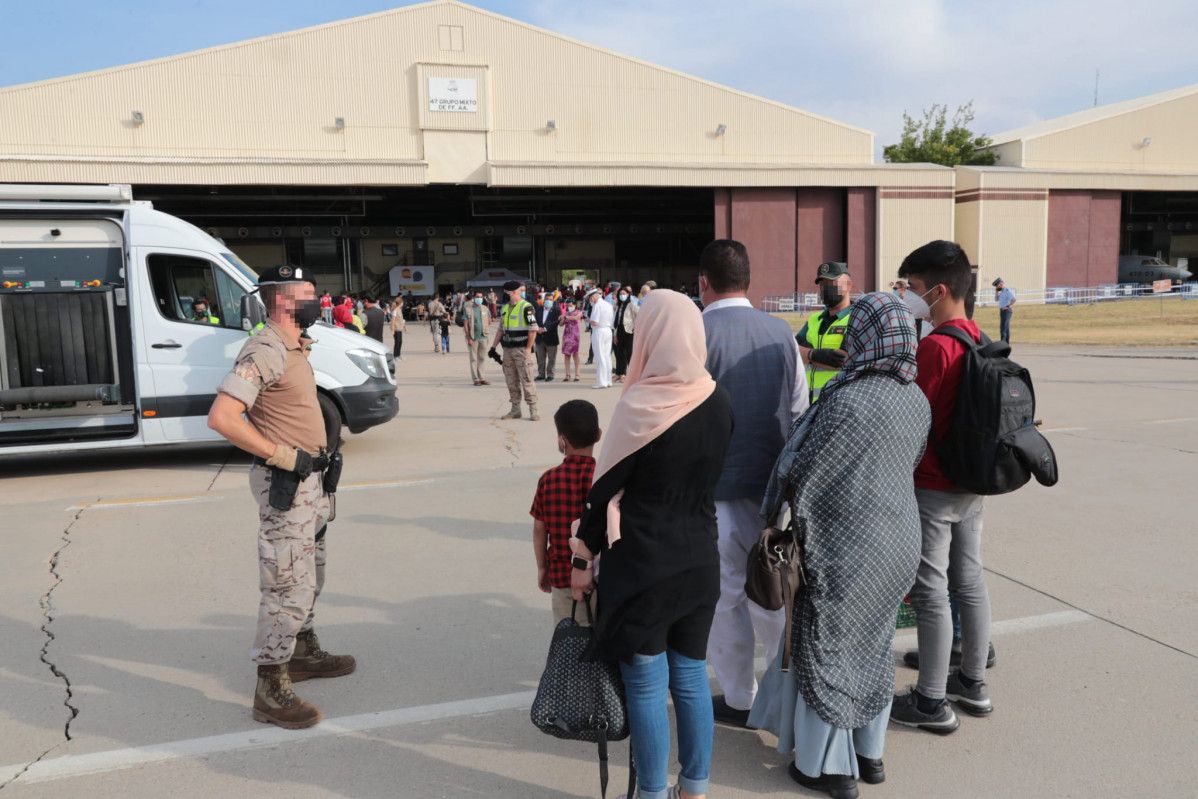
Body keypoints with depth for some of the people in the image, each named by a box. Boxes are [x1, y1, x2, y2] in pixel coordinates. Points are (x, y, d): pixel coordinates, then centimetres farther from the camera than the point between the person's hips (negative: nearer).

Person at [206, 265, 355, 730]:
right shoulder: (265, 352, -20)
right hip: (284, 485, -10)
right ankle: (271, 689, 7)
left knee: (311, 578, 23)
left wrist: (318, 456, 12)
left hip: (308, 481, 10)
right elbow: (221, 418, -29)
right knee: (289, 588, -4)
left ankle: (304, 653, 40)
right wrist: (283, 457, -25)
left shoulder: (291, 349, 11)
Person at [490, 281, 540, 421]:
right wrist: (493, 346, 15)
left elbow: (533, 329, -12)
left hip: (521, 349, -7)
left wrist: (528, 349, -14)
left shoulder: (526, 307, -9)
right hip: (507, 349, 7)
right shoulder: (504, 308, 14)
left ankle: (533, 410, -2)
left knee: (526, 379, -7)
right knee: (511, 381, 9)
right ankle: (515, 409, 16)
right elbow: (501, 329, 20)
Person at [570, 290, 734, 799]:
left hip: (643, 564, -5)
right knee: (691, 677, 17)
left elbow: (606, 489, -12)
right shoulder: (719, 402, -2)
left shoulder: (639, 406, -18)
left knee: (646, 685, 9)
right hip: (701, 561, 5)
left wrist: (583, 559, -2)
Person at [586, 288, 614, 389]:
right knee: (607, 356, 11)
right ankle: (608, 381, 14)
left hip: (599, 332, -8)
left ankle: (601, 382, -3)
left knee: (600, 358, -4)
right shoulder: (609, 305, 12)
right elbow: (612, 322, 13)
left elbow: (595, 322, -18)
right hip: (608, 331, 8)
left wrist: (588, 320, 0)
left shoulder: (597, 306, -12)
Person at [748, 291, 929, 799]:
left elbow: (800, 470, -15)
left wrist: (775, 513, 2)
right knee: (873, 644, 21)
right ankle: (870, 753, 36)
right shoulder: (917, 400, -1)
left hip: (845, 544, -7)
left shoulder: (847, 399, -24)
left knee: (825, 647, 9)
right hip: (899, 541, 7)